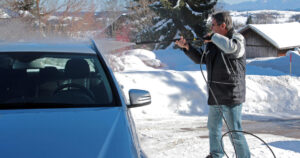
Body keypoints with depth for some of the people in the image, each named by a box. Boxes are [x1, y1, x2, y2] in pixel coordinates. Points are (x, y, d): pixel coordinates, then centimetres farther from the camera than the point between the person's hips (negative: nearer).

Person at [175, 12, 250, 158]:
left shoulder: (237, 39, -12)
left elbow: (231, 47, -36)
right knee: (213, 127, 22)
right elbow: (200, 58, 17)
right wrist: (187, 47, 3)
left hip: (231, 96, -8)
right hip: (215, 95, 8)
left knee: (235, 132, -6)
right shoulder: (213, 43, 10)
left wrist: (213, 37, -22)